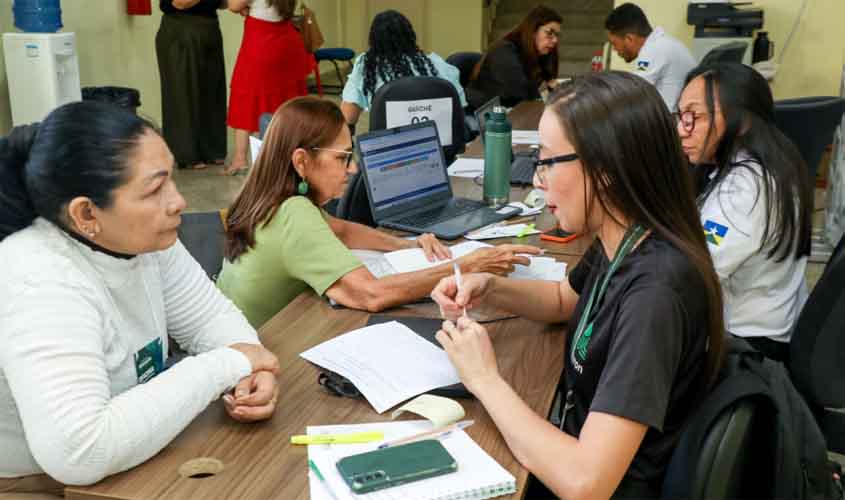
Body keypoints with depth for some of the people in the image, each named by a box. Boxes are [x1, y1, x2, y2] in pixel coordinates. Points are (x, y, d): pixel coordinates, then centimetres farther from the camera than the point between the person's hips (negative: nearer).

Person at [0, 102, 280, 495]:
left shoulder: (140, 238, -7)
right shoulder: (40, 286, -31)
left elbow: (210, 317, 2)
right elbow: (76, 454, -41)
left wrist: (250, 371, -21)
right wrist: (228, 365, -32)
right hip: (46, 484, -7)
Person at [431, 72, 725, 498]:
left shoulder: (655, 292, -31)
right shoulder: (617, 244, -5)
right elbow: (565, 301, 17)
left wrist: (485, 380, -23)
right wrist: (488, 288, -2)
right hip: (571, 465, 7)